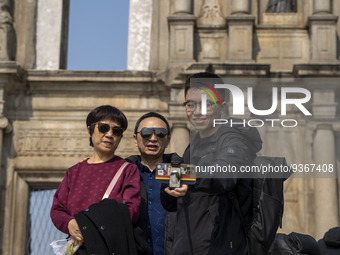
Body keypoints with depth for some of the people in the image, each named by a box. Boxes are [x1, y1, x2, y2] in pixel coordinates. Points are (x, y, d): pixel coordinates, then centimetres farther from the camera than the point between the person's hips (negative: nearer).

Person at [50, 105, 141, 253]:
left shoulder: (128, 170, 10)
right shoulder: (74, 172, 21)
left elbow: (131, 210, -3)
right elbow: (57, 210, 16)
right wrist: (70, 224, -7)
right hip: (77, 248, 5)